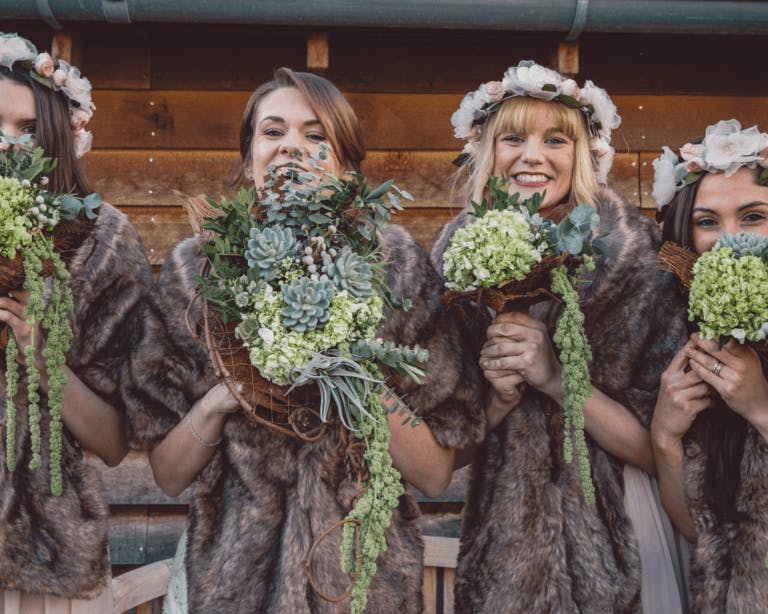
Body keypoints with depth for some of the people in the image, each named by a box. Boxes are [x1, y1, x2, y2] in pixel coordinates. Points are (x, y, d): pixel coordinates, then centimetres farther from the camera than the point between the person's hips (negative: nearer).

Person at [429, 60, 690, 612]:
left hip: (610, 538, -2)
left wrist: (556, 376, -23)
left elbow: (655, 450, -12)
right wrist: (496, 396, -19)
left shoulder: (635, 256, -11)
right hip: (494, 538, 2)